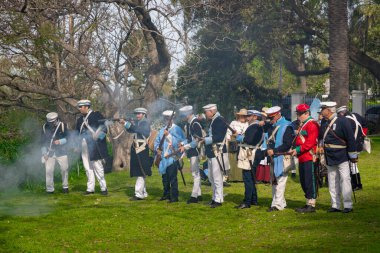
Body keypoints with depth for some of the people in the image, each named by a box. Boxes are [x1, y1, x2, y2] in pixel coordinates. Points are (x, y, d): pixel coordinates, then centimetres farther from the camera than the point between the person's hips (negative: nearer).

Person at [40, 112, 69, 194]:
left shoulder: (63, 126, -3)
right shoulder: (45, 127, 1)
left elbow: (67, 138, -3)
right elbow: (43, 141, 6)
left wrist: (60, 141, -23)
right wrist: (44, 153, 0)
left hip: (61, 152, 0)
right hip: (49, 153, 0)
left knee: (65, 169, -1)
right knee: (48, 170, -7)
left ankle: (65, 186, 18)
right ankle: (49, 189, 2)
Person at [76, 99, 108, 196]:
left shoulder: (96, 115, -2)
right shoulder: (80, 119, 17)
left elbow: (103, 128, -7)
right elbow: (77, 133, 22)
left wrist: (97, 136, -22)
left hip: (95, 147, -6)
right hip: (84, 147, 6)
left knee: (97, 167, -5)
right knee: (88, 168, 6)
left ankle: (103, 188, 3)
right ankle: (90, 188, 11)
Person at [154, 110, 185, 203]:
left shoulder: (177, 129, -3)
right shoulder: (162, 130, 16)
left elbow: (177, 142, -15)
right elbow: (157, 141, 18)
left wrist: (168, 135, -19)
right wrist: (157, 148, 0)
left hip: (172, 157, -7)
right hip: (163, 157, 7)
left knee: (172, 177, -8)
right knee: (165, 177, 13)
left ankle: (174, 197, -5)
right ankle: (166, 194, 25)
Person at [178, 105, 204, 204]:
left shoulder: (195, 123, -17)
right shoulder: (188, 123, 11)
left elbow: (197, 140, -20)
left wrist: (186, 147, -19)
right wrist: (183, 143, 2)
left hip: (195, 152, -10)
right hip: (192, 152, 10)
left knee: (195, 173, -5)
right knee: (195, 173, 15)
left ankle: (194, 196, -2)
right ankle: (198, 194, 23)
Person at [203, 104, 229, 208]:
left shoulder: (220, 121, -14)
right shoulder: (213, 121, 17)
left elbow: (219, 137, -22)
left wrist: (205, 140, -17)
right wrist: (204, 139, 7)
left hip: (218, 153, -10)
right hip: (211, 153, 10)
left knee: (217, 178, -7)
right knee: (211, 177, 15)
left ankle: (218, 199, -3)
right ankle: (215, 197, 23)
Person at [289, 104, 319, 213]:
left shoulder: (312, 124, -12)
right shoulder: (302, 125, 20)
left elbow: (310, 142, -19)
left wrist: (298, 150, -21)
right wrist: (295, 150, 7)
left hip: (309, 158, -10)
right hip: (302, 158, 10)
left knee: (310, 181, -6)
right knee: (303, 182, 12)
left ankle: (311, 205, -3)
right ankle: (308, 203, 19)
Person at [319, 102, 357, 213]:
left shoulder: (343, 121, -13)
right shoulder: (324, 122, 7)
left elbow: (351, 139, -12)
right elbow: (321, 136, 25)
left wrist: (353, 155, -11)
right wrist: (321, 144, 6)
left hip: (342, 157, -7)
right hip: (329, 158, 7)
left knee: (344, 180, -5)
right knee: (332, 182, 10)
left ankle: (348, 205, -1)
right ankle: (335, 205, 16)